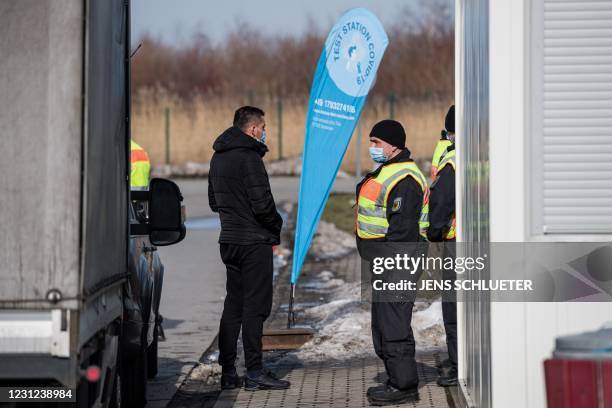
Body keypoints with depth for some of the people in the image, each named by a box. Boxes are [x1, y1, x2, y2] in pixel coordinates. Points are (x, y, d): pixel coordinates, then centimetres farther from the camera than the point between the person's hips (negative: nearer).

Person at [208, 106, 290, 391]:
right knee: (255, 306, -5)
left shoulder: (218, 158, 13)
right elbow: (262, 204, -20)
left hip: (229, 240, 9)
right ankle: (254, 373, -4)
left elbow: (213, 202, 21)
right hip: (254, 241, -9)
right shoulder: (249, 158, -16)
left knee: (233, 305, 12)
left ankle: (228, 372, 13)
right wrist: (277, 225, -3)